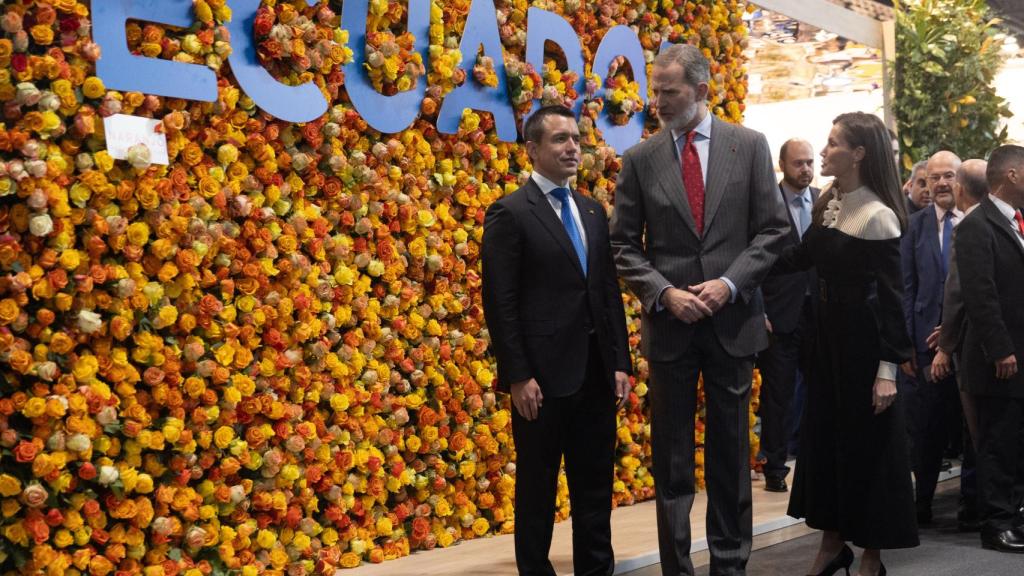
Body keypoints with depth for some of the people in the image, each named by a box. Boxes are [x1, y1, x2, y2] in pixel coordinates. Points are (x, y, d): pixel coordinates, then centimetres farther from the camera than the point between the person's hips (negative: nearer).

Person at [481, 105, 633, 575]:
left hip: (595, 373, 6)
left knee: (595, 484, 11)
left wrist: (620, 363, 7)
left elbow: (609, 291, 14)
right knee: (537, 486, 6)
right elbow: (500, 303, -11)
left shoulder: (593, 211, 14)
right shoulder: (510, 214, -6)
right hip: (543, 375, -6)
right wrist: (518, 376, -15)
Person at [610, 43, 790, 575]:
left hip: (732, 319, 0)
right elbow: (624, 246, 3)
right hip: (669, 323, 0)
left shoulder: (749, 146, 1)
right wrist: (665, 293, -11)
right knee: (672, 457, 5)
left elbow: (772, 229, 1)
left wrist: (729, 283, -11)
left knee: (731, 450, 9)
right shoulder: (639, 160, 2)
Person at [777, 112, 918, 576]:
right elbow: (798, 258, 15)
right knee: (823, 437, 12)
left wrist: (888, 367, -18)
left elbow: (891, 297, -16)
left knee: (865, 444, 2)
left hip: (863, 341, -8)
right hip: (827, 334, 8)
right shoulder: (829, 205, 6)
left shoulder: (878, 216, -16)